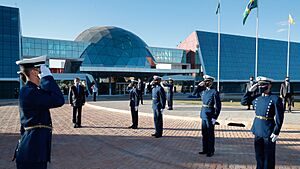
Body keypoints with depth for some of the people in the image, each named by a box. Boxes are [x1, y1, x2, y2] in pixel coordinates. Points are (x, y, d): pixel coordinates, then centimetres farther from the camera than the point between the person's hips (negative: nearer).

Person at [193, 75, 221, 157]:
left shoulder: (214, 92, -14)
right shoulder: (204, 90, 7)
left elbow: (218, 106, -14)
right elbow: (194, 93, 19)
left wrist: (215, 118, -17)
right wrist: (199, 85, 5)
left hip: (210, 115, -7)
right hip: (203, 114, 7)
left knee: (210, 133, 4)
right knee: (204, 133, 15)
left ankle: (211, 151, 17)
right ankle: (205, 149, 28)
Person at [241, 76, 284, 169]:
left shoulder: (275, 99, -12)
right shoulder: (257, 97, 5)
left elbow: (279, 117, -12)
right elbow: (243, 102, 12)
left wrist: (276, 132, -15)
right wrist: (250, 90, 3)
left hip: (269, 132, -5)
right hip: (257, 131, 6)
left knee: (268, 156, 8)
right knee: (259, 154, 17)